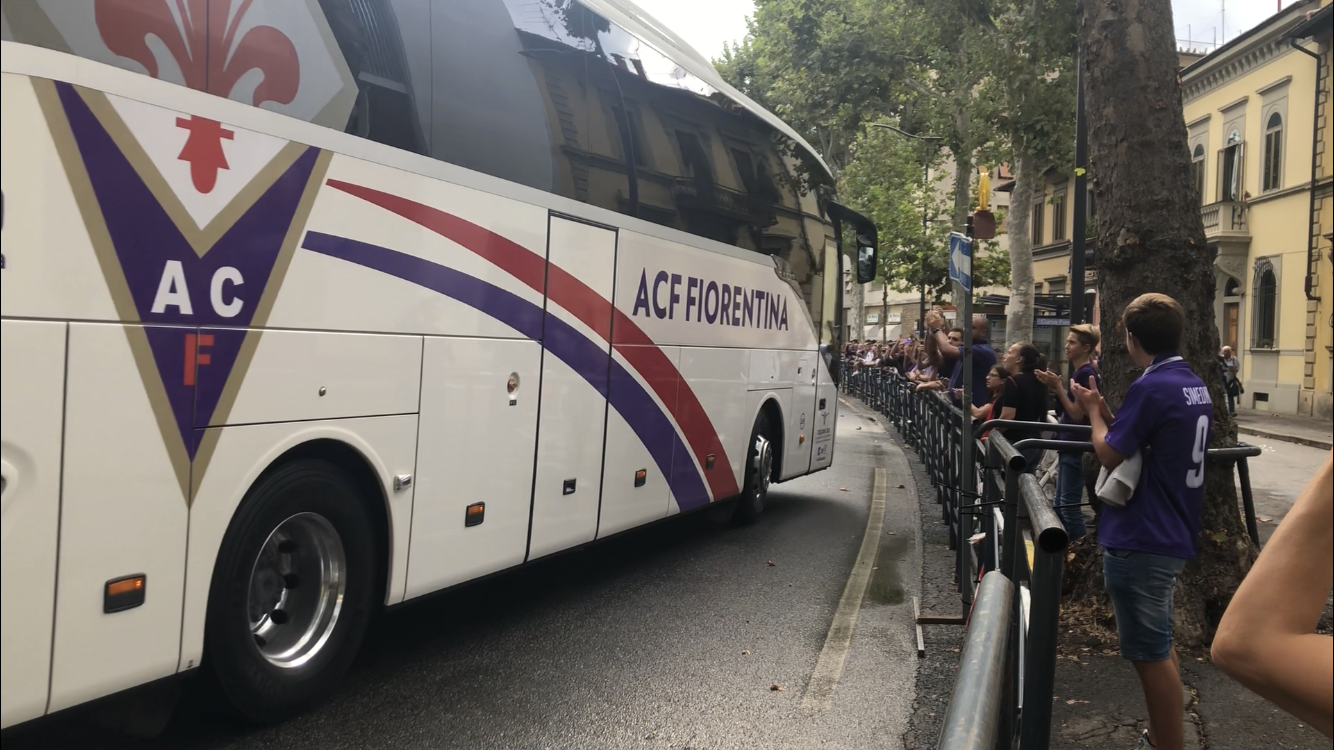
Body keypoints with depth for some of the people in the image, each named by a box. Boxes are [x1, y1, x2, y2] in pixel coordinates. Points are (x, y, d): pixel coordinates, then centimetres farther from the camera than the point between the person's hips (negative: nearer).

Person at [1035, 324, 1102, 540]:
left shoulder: (1087, 374, -16)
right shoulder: (1077, 371, 13)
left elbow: (1077, 414, -19)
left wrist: (1058, 387, -16)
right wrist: (1053, 386, 5)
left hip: (1077, 447, -10)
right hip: (1069, 445, 10)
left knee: (1069, 505, -6)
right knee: (1061, 504, 14)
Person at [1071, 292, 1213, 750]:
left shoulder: (1150, 388, -20)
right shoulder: (1195, 386, 9)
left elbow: (1109, 455, -15)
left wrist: (1093, 410, 0)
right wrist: (1107, 412, 11)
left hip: (1140, 540, -10)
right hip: (1172, 535, 10)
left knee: (1150, 653, 0)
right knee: (1158, 644, 22)